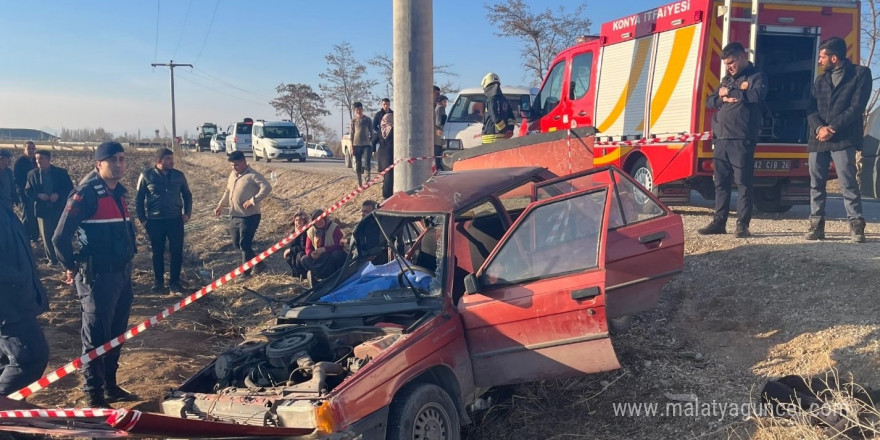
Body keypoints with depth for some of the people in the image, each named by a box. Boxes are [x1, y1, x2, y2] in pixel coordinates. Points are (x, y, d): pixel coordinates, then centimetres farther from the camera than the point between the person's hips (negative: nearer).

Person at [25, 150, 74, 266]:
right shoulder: (32, 174, 2)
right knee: (46, 236, 4)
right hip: (42, 209, 2)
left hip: (59, 208, -2)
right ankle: (52, 258, 16)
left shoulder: (61, 172, -3)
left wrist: (58, 194, -19)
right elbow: (27, 191, 4)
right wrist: (38, 195, -15)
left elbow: (70, 188, -2)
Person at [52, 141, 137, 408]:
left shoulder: (119, 192, 10)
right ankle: (93, 395, 11)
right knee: (96, 337, 1)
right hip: (97, 276, -8)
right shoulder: (86, 194, -15)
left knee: (116, 334, 16)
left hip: (123, 273, 8)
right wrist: (72, 266, -2)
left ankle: (110, 385, 30)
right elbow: (60, 237, -14)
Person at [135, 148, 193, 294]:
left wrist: (187, 213, 4)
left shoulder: (178, 175, 2)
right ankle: (158, 282, 22)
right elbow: (139, 199, 2)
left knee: (177, 252, 2)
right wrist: (142, 219, -1)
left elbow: (187, 195, 13)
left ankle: (174, 281, 14)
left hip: (175, 219, 1)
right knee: (158, 253, 9)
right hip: (155, 221, -1)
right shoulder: (146, 175, -4)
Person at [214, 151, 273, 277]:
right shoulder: (233, 174, 13)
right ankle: (257, 263, 26)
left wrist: (252, 201, -26)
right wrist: (220, 205, 21)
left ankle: (246, 272, 5)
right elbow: (228, 191, 27)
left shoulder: (252, 175, -13)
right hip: (235, 216, 9)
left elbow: (267, 188, -24)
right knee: (237, 244, 12)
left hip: (249, 216, -9)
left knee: (244, 244, -7)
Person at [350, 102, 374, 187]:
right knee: (358, 162, 4)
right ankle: (359, 181, 9)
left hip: (366, 143, -1)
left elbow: (371, 132, 9)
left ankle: (368, 176, -8)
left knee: (368, 159, -18)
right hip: (356, 144, 1)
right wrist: (351, 144, 0)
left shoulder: (367, 120, 5)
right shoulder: (353, 120, 5)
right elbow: (351, 132, 5)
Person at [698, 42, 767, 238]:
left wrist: (729, 92, -6)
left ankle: (742, 225, -2)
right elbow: (709, 101, 18)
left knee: (743, 183, -5)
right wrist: (722, 99, -4)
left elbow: (756, 96, -18)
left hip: (742, 140, -6)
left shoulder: (757, 77, 2)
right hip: (721, 139, 7)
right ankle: (719, 222, 14)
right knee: (721, 183, 8)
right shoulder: (727, 79, 22)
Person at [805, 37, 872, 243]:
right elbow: (812, 110, 9)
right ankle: (816, 224, 10)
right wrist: (819, 128, -12)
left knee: (848, 183, -8)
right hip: (818, 138, 5)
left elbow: (857, 107, -7)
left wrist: (832, 128, -13)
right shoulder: (820, 81, 19)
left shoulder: (860, 73, 3)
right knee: (816, 183, 4)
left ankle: (856, 225, -3)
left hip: (843, 139, -5)